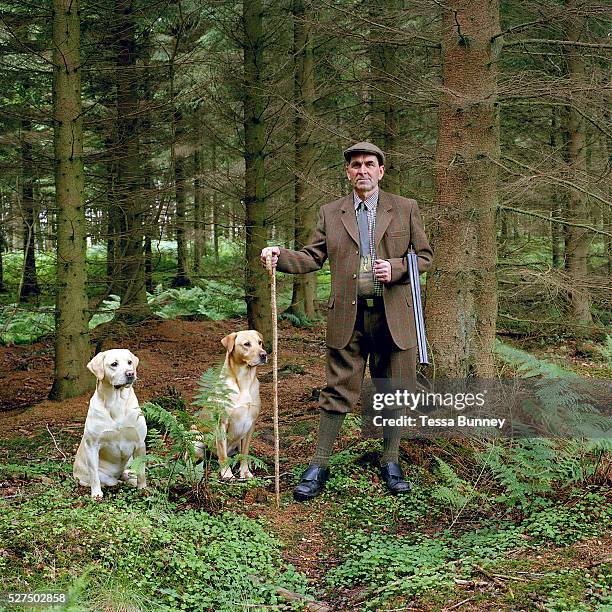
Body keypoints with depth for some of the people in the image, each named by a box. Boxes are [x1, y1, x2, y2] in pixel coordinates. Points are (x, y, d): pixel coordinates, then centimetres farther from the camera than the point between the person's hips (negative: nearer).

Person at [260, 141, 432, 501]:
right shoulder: (330, 214, 10)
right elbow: (313, 258, 8)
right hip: (348, 319, 0)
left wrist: (395, 268, -11)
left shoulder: (406, 210, 7)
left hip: (394, 317, 0)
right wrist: (279, 256, -10)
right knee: (338, 393, 1)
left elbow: (425, 256, 8)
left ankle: (391, 463, 24)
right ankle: (319, 466, 9)